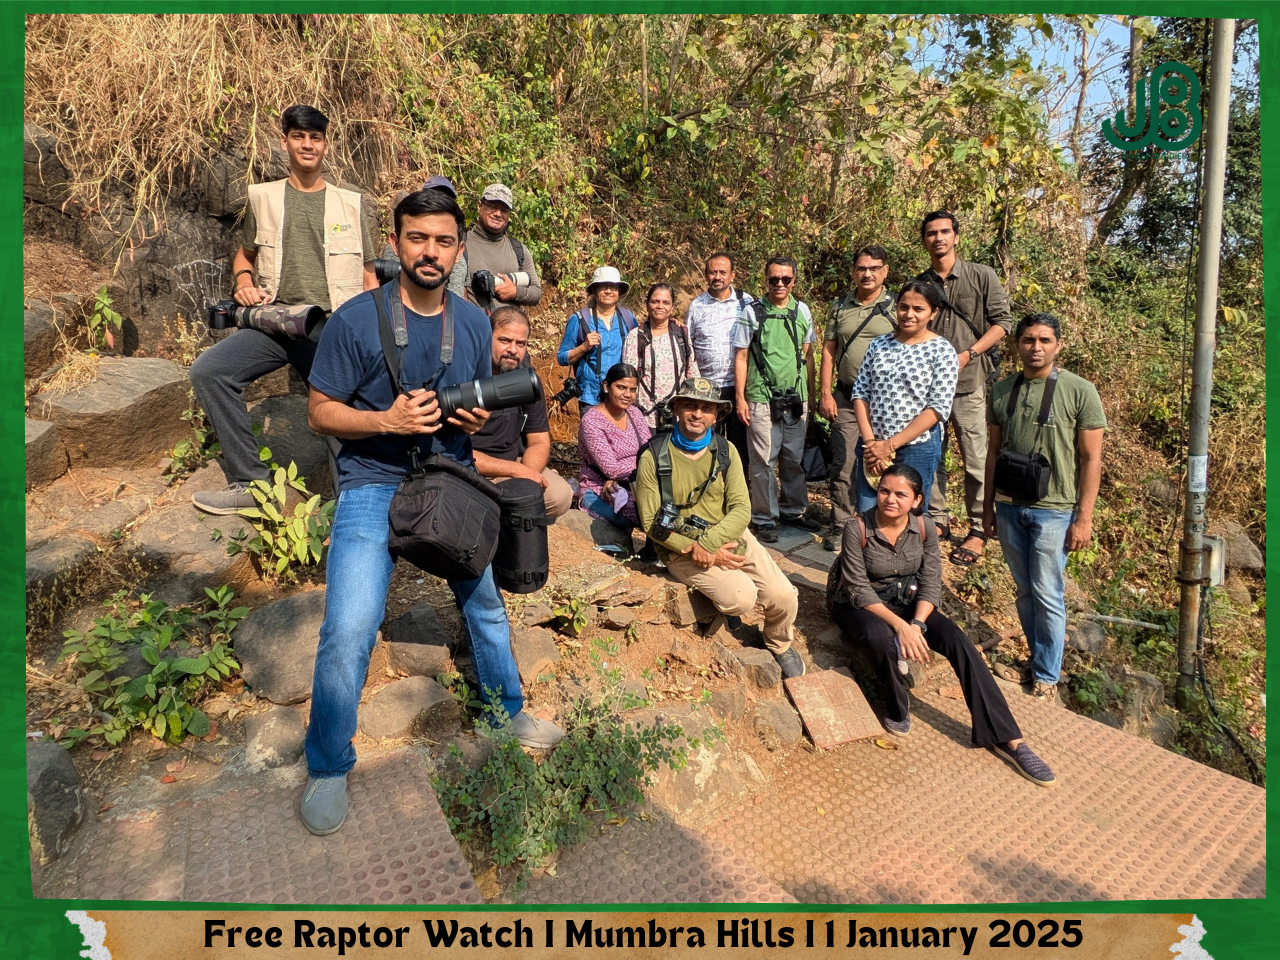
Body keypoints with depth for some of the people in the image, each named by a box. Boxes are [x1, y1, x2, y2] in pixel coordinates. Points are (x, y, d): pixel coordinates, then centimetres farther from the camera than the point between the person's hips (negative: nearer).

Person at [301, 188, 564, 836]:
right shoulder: (357, 319, -11)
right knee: (348, 631, -13)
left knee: (486, 605, 15)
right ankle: (328, 767, 11)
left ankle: (508, 710, 40)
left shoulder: (473, 322, 4)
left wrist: (477, 418, -8)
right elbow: (319, 412, -7)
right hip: (373, 485, -4)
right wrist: (386, 420, -24)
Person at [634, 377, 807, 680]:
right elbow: (651, 523, -9)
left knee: (784, 597, -7)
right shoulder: (654, 457, -9)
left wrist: (706, 544, -20)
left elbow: (741, 509, -5)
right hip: (681, 549, -4)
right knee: (742, 597, -26)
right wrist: (694, 550, -18)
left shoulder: (726, 451, 2)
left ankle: (780, 646, 26)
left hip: (730, 538, 4)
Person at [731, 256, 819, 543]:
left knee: (794, 458, 12)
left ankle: (793, 511, 27)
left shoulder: (802, 311, 8)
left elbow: (807, 354, 14)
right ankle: (764, 519, 11)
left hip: (796, 398, 4)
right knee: (764, 460, -1)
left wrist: (810, 393, 11)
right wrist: (740, 398, -6)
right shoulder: (753, 312, -2)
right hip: (762, 398, -4)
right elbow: (741, 357, -1)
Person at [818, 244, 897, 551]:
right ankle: (840, 525, 15)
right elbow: (829, 350, 8)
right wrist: (825, 393, 1)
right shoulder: (840, 305, 8)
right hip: (845, 397, 2)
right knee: (842, 464, 3)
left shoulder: (896, 307, 0)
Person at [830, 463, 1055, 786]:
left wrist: (917, 624, -26)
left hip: (908, 602, 4)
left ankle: (1007, 738, -17)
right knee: (881, 638, -39)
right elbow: (859, 589, -21)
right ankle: (897, 710, -10)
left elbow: (931, 583, -8)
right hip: (862, 606, -4)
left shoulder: (925, 529, -8)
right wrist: (900, 625, -31)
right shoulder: (857, 529, -20)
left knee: (958, 641, -20)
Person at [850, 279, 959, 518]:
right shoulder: (878, 344, 7)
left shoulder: (942, 352, -5)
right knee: (865, 517, 9)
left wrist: (891, 445, -15)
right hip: (871, 446, 4)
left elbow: (938, 408, -11)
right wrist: (869, 441, -8)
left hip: (916, 448, -3)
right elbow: (860, 392, 4)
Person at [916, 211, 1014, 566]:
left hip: (969, 382, -3)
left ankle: (979, 530, 10)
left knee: (976, 461, -1)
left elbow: (1002, 322, -2)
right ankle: (937, 521, 22)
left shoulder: (982, 276, 2)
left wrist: (967, 355, -14)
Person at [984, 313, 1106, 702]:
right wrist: (988, 505, 12)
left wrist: (1084, 518, -9)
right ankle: (1039, 659, 29)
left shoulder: (1080, 391, -5)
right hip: (1010, 506, 4)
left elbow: (1091, 459, -5)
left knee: (1047, 594, 1)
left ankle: (1047, 675, 16)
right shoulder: (1002, 390, 6)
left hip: (1054, 510, -4)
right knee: (1025, 591, 12)